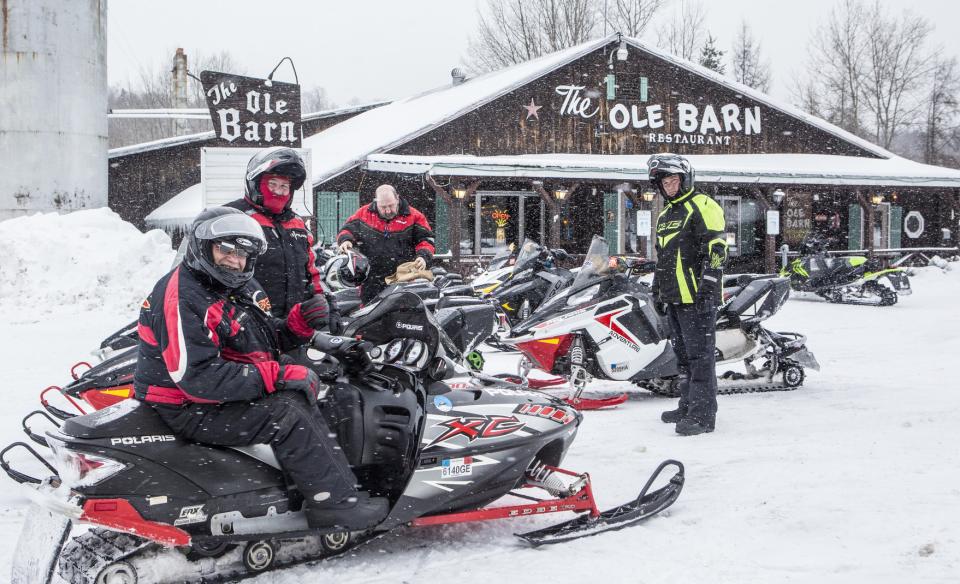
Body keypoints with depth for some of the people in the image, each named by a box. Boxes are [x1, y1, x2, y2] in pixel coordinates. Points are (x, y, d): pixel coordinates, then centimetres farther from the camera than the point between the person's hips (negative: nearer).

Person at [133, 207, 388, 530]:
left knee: (308, 382, 3)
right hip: (187, 409, -10)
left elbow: (267, 339, 17)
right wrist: (275, 376, -28)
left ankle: (343, 482, -8)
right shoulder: (183, 298, -20)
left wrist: (299, 324, -6)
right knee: (287, 412, -23)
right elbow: (195, 377, -30)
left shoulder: (232, 289, 12)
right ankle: (332, 501, -17)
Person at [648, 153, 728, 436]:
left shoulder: (703, 207, -8)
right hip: (674, 297, 9)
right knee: (683, 354, 15)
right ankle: (688, 406, 23)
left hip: (697, 297, -9)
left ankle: (702, 414, -8)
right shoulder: (665, 215, 21)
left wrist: (707, 290, -22)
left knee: (700, 354, -9)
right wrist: (658, 290, 24)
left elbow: (716, 251, -16)